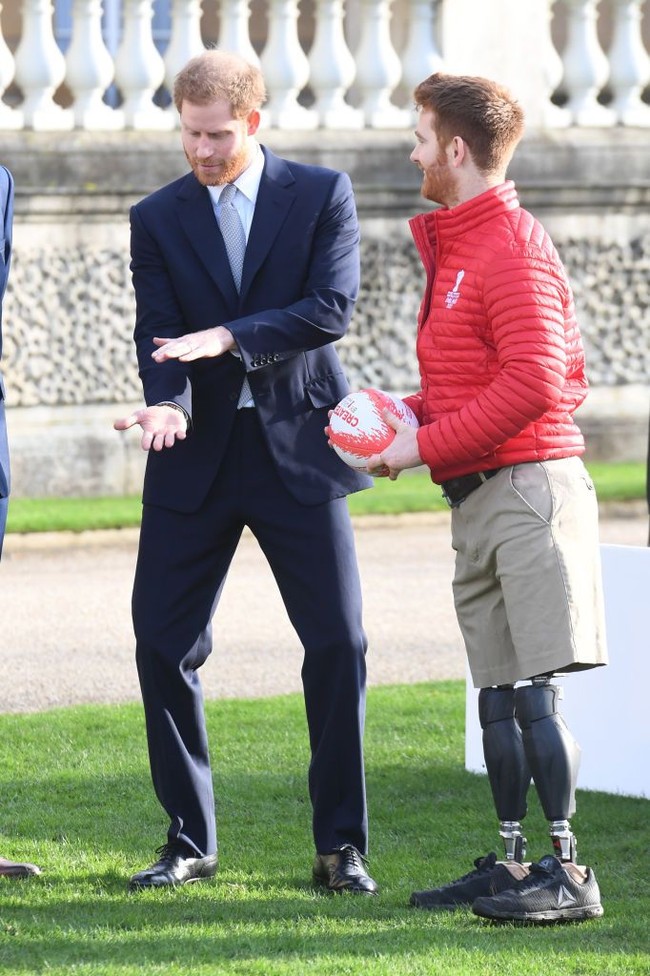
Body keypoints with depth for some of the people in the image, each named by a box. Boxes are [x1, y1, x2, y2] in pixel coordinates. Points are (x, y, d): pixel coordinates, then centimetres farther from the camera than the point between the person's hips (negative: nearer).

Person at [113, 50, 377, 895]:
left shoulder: (322, 194, 1)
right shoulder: (157, 219, 5)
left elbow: (333, 309, -10)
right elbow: (158, 335, -3)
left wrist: (231, 337, -21)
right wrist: (168, 401, -24)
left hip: (297, 446, -2)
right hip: (196, 452, 2)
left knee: (338, 643, -5)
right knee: (162, 644, 0)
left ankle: (341, 846, 5)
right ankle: (189, 841, 13)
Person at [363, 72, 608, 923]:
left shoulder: (512, 248, -12)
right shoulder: (454, 247, 19)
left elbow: (533, 382, -21)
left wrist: (427, 446, -16)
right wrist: (415, 415, 7)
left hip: (529, 488, -10)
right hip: (480, 498, 10)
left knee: (535, 691, -11)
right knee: (497, 693, 10)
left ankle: (568, 873, -10)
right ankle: (512, 865, 16)